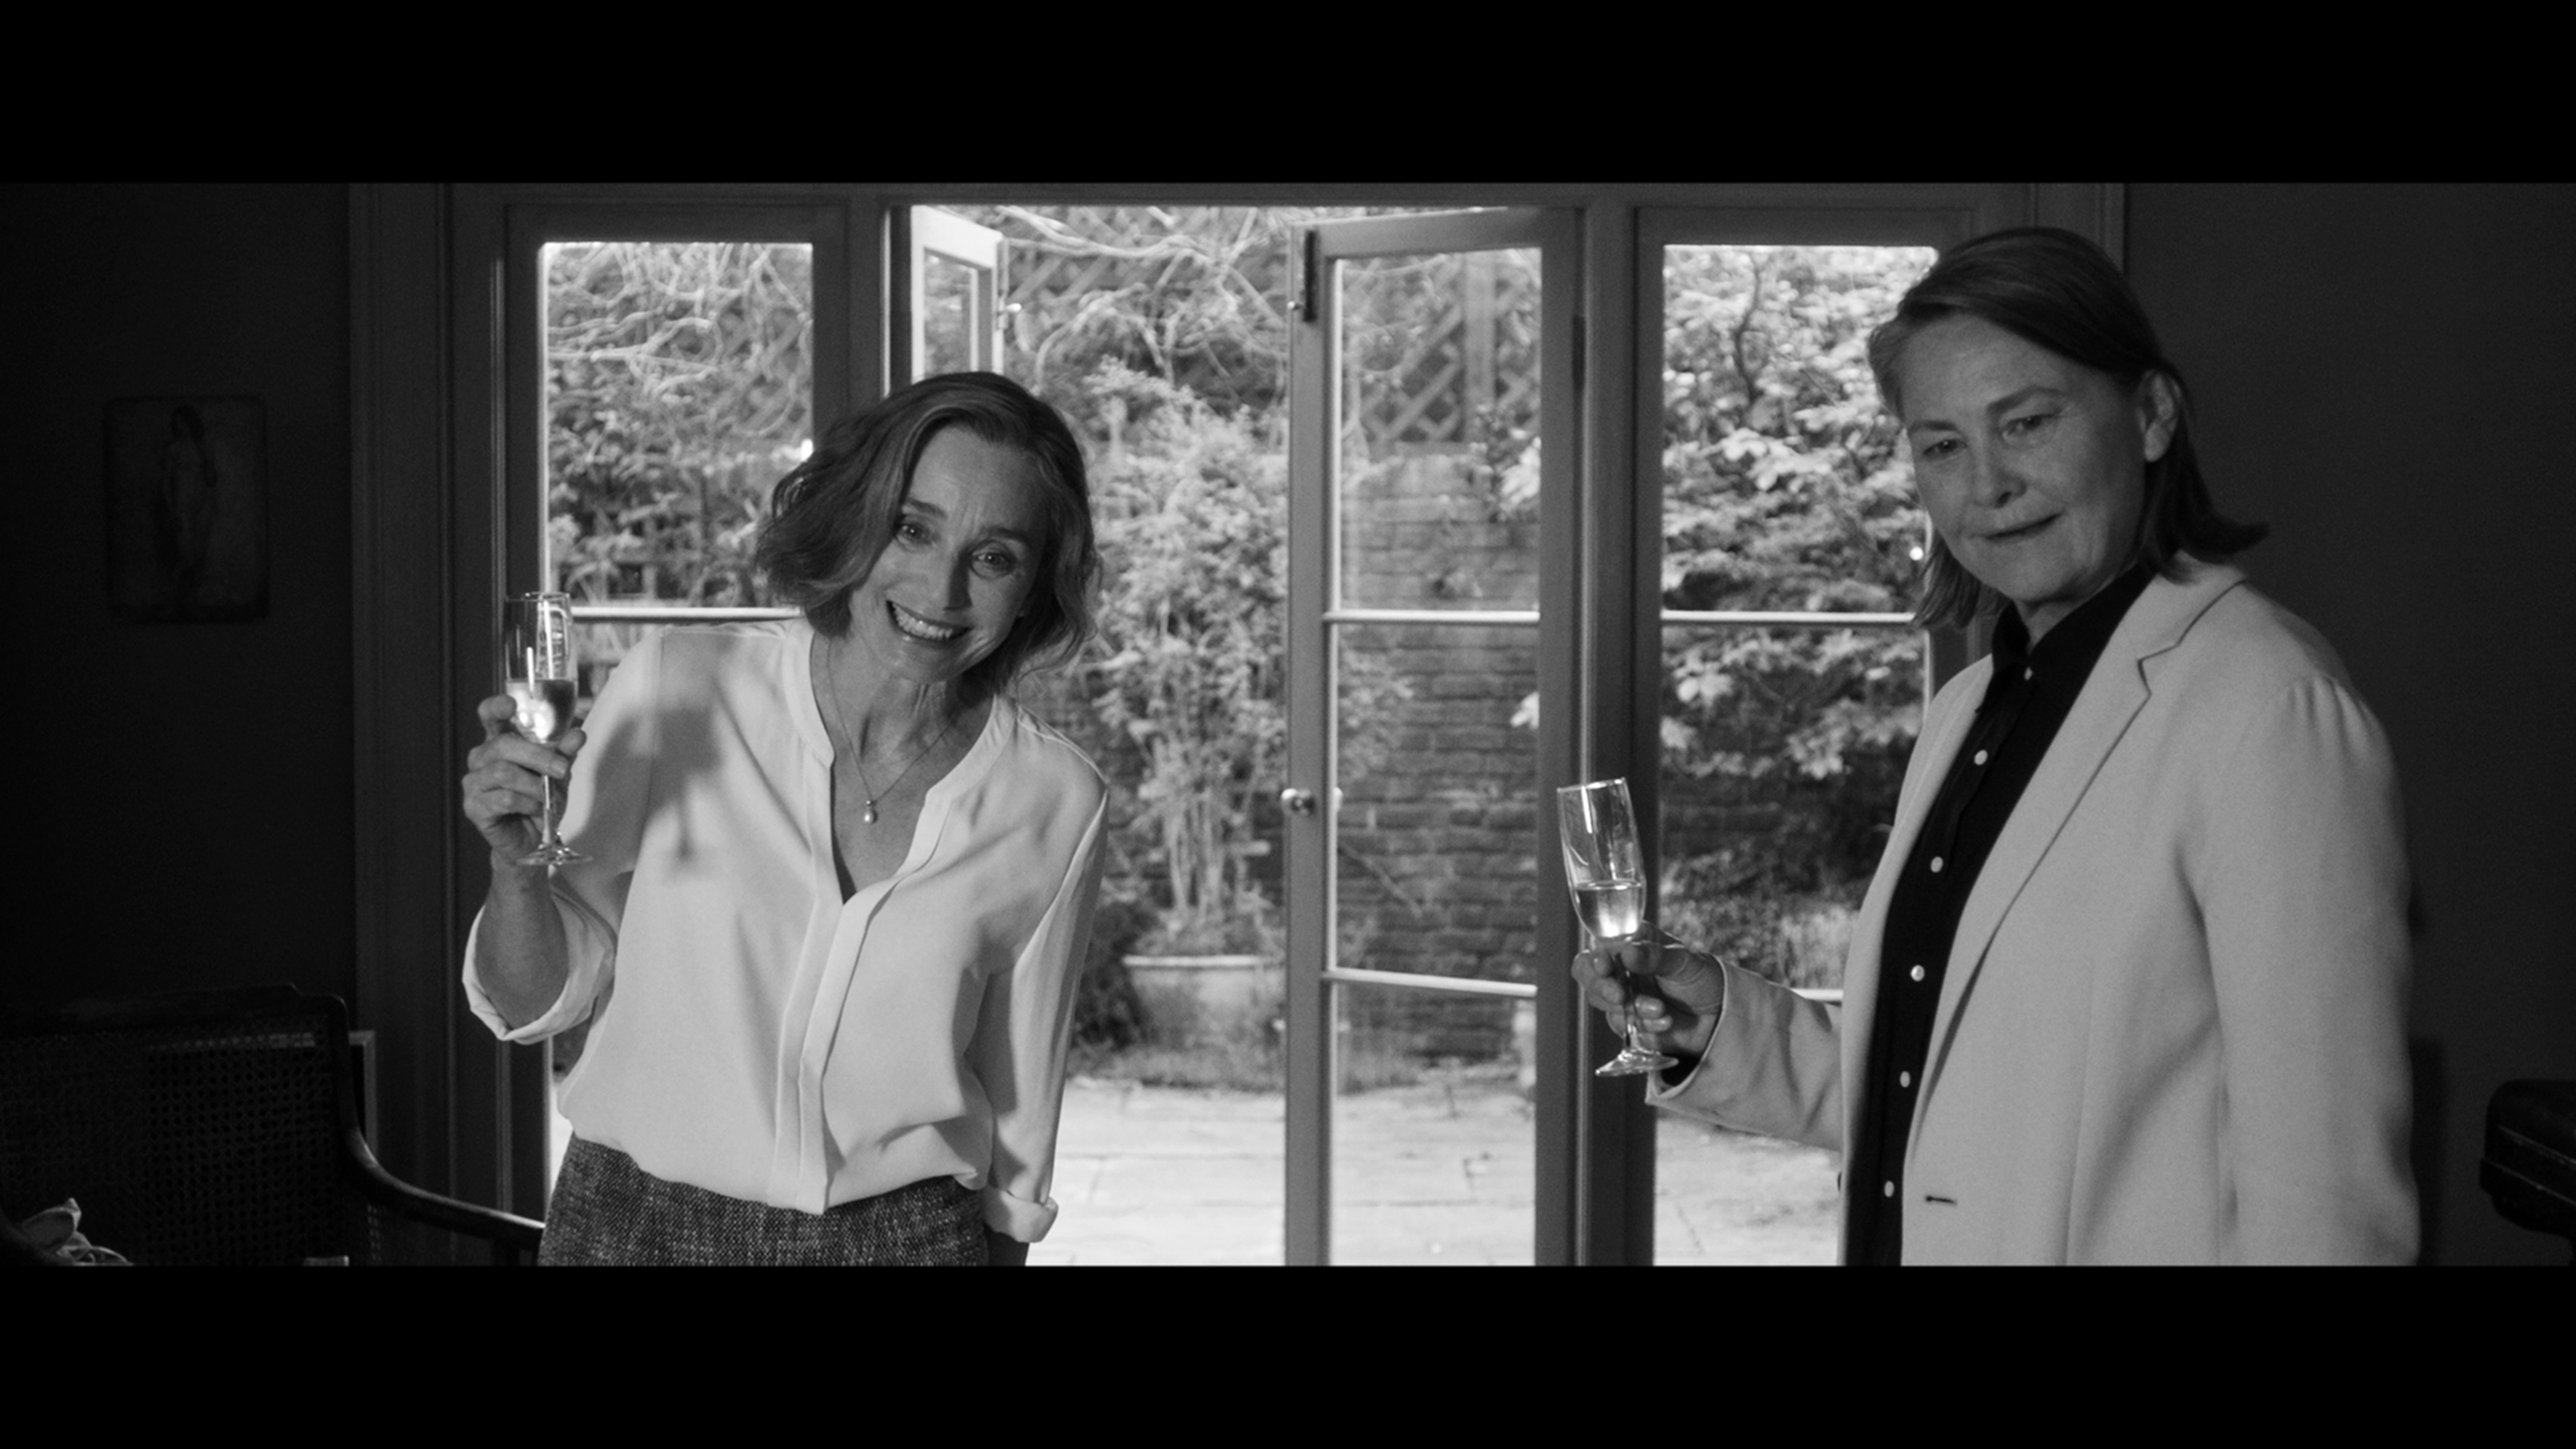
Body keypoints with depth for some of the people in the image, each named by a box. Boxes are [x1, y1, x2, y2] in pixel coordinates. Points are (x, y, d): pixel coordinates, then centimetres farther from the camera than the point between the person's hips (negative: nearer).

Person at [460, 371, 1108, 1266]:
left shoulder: (1055, 807, -8)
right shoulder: (676, 688, -10)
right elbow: (540, 1005, -3)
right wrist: (516, 867, -19)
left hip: (908, 1234, 0)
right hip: (637, 1226, 0)